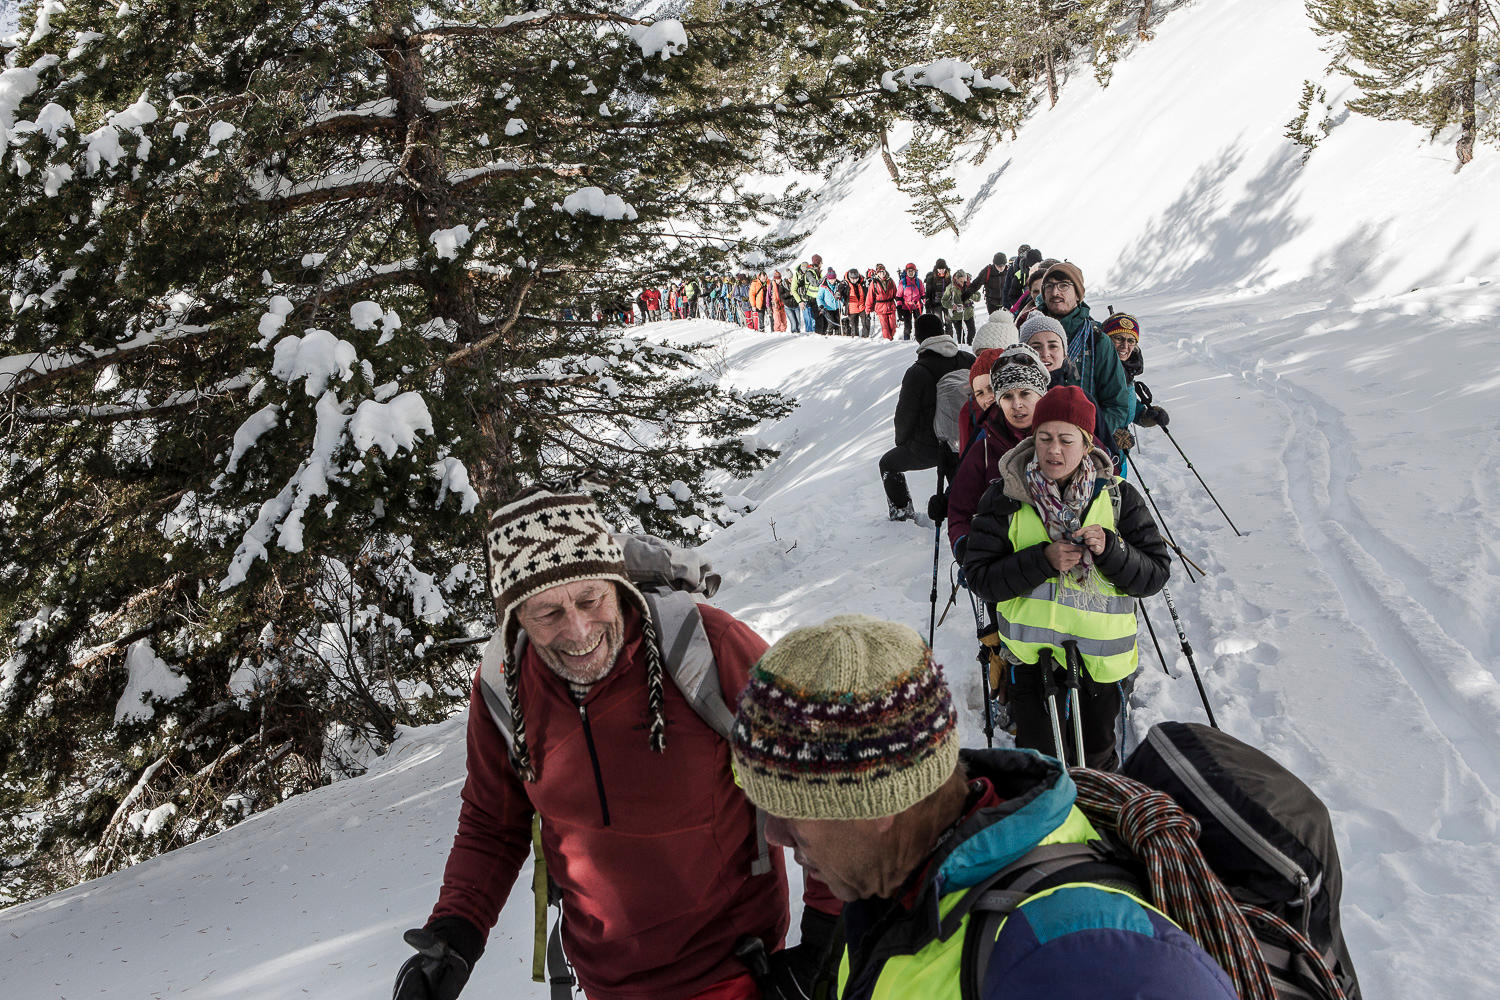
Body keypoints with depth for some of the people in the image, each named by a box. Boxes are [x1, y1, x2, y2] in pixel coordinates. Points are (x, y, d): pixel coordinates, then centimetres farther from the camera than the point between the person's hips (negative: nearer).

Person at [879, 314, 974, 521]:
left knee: (888, 464, 19)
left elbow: (905, 414, -11)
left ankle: (902, 513, 18)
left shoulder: (917, 372, -19)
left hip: (928, 448, -4)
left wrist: (901, 440, 9)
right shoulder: (968, 360, -5)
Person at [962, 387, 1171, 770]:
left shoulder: (1119, 497, -6)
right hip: (1031, 649, -1)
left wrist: (1111, 550, -24)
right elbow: (979, 576, -12)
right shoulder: (1004, 498, -8)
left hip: (1100, 652, 1)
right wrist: (1043, 561, -25)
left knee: (1096, 758, 18)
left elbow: (1156, 574, -6)